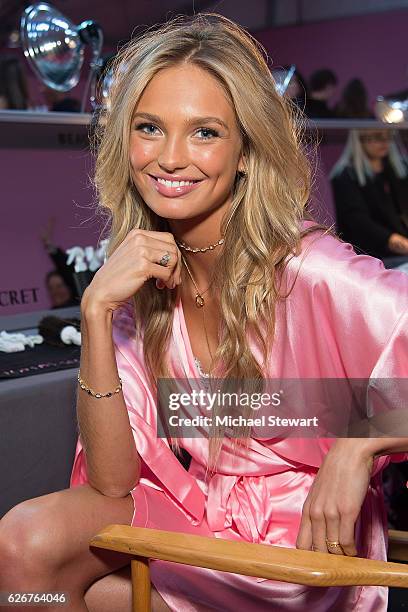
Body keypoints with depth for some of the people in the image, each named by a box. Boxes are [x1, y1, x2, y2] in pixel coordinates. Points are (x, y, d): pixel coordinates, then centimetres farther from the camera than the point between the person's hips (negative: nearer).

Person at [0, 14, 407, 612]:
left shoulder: (306, 267, -22)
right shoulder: (145, 278, -5)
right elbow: (113, 481, -12)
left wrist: (358, 445, -31)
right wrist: (96, 311, -21)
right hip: (198, 512, 4)